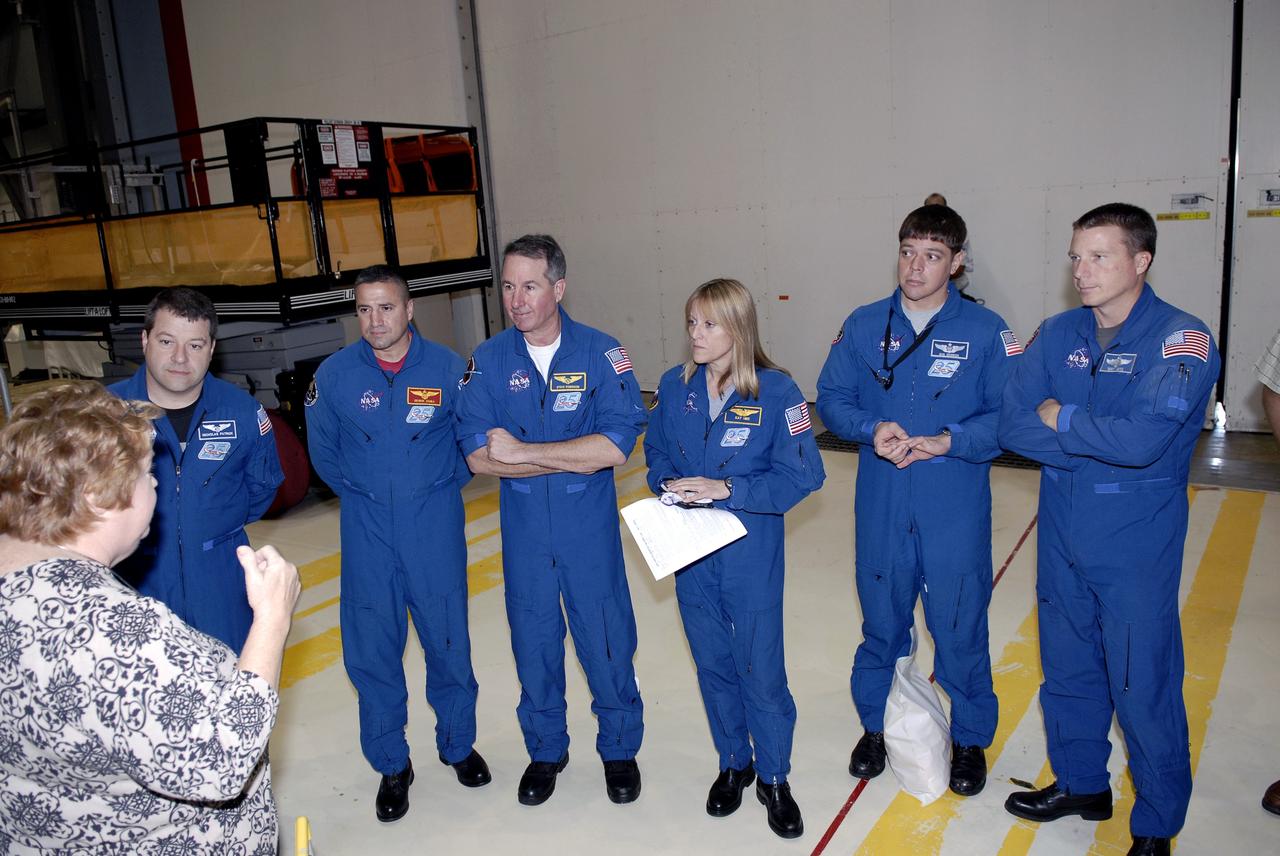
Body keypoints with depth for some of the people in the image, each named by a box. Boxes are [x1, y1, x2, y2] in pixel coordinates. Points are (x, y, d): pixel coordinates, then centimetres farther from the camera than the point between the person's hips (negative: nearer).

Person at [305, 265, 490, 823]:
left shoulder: (447, 368, -8)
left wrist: (443, 483, 5)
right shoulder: (334, 374, -4)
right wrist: (360, 492, 9)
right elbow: (323, 449, 11)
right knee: (371, 650, 6)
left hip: (435, 525, -1)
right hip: (367, 528, 1)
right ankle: (391, 765, 25)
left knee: (448, 641, 9)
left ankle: (458, 744, 32)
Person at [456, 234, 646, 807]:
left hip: (590, 527, -2)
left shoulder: (600, 353, -10)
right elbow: (478, 456, -11)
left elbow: (617, 445, -20)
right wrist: (574, 457, -18)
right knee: (533, 641, 14)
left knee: (607, 640, 8)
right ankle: (544, 750, 37)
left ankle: (619, 749, 33)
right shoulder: (488, 361, -4)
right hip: (523, 529, 2)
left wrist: (522, 451, -19)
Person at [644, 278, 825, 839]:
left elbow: (802, 475, -15)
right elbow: (656, 453, 11)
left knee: (761, 668, 7)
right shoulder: (675, 386, -1)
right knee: (713, 665, 17)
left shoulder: (776, 390, -14)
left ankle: (774, 778, 30)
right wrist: (669, 487, -10)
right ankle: (732, 764, 39)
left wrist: (725, 489, -23)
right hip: (690, 554, 4)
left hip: (751, 557, -4)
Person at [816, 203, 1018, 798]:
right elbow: (832, 399, 3)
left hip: (956, 510, -2)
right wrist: (872, 429, -15)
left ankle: (970, 740, 32)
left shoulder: (985, 330, -4)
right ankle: (875, 726, 37)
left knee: (959, 627, 7)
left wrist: (947, 441, -19)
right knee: (881, 621, 16)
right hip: (881, 507, 2)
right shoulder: (863, 325, 2)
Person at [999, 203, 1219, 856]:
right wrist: (1103, 441, -18)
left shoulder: (1181, 339, -14)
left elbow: (1144, 439, -28)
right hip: (1062, 536, 5)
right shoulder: (1058, 335, 2)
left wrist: (1059, 419, -13)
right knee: (1067, 673, 19)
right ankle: (1081, 784, 41)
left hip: (1137, 549, -5)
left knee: (1144, 690, 6)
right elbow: (1013, 425, -7)